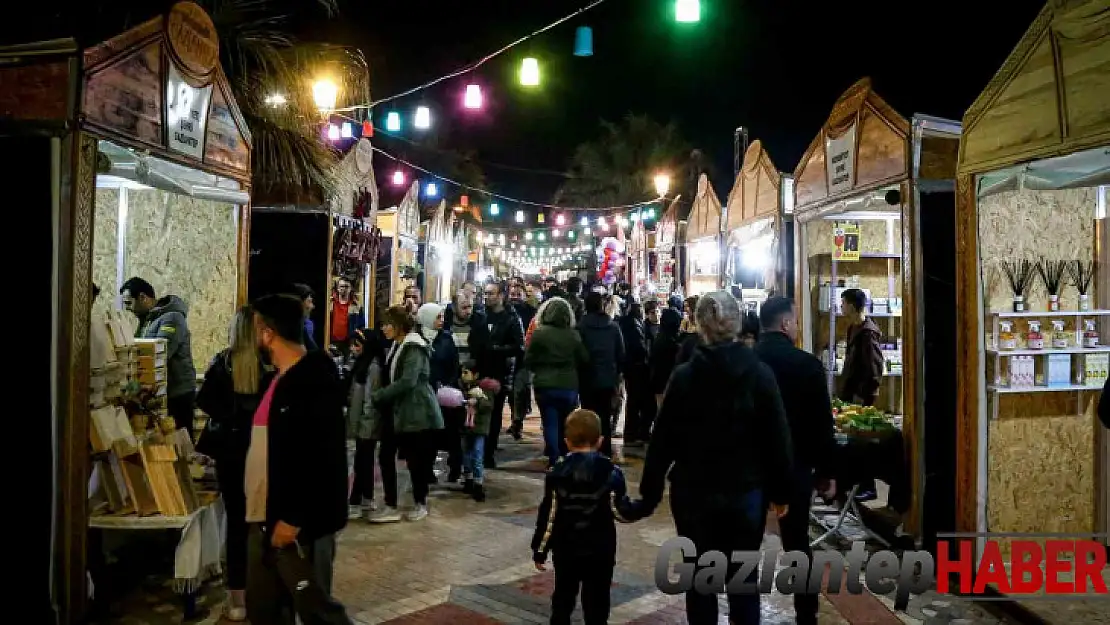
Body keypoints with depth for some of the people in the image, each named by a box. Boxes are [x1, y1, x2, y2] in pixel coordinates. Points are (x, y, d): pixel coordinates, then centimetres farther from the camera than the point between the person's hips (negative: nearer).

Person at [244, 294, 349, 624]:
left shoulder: (315, 382, -18)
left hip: (301, 524, -9)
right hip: (266, 519, 9)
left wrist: (293, 519, -22)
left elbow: (322, 459, -24)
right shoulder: (282, 378, 12)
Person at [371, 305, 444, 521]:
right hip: (405, 412, 9)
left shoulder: (414, 348, -16)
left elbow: (407, 381, -24)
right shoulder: (397, 346, 14)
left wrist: (376, 396, -20)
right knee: (412, 458, 12)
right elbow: (391, 376, 17)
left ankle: (421, 504, 11)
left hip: (420, 413, -9)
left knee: (418, 459, -1)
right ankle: (421, 497, 23)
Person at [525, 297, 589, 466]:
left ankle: (554, 460, 5)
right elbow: (584, 360, 2)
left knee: (550, 424, 5)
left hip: (545, 385, -2)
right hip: (569, 385, 2)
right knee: (566, 425, 15)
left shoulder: (538, 333, -11)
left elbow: (528, 360, -6)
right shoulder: (574, 335, -6)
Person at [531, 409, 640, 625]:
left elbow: (548, 516, -5)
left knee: (562, 600, 17)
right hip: (600, 551, -1)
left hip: (565, 549, 2)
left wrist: (540, 550, 4)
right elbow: (621, 512, -8)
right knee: (596, 604, 9)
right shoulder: (611, 472, -9)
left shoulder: (557, 472, -6)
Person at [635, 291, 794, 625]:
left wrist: (650, 490, 3)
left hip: (694, 492, -1)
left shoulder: (683, 375, -9)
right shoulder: (760, 374, -8)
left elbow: (663, 439, -6)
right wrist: (780, 491, 7)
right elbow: (777, 437, -5)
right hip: (746, 492, 1)